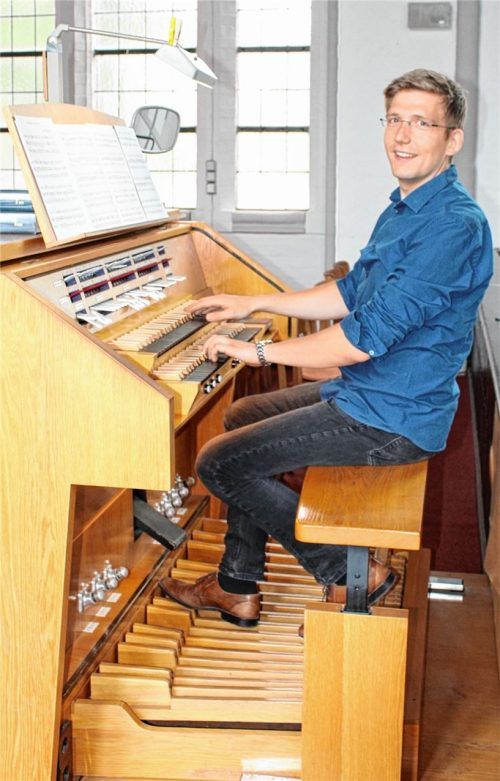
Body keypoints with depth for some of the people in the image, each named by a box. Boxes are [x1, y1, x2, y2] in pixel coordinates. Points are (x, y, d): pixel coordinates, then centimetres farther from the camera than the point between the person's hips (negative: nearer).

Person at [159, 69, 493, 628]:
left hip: (392, 420, -11)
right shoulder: (403, 209, 11)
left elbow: (365, 338, -26)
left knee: (219, 463, -7)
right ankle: (238, 587, 26)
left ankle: (350, 575, 3)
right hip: (365, 391, 11)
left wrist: (260, 351, -16)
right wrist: (254, 303, 19)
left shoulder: (454, 225, -23)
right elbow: (351, 293, 23)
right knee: (242, 418, 22)